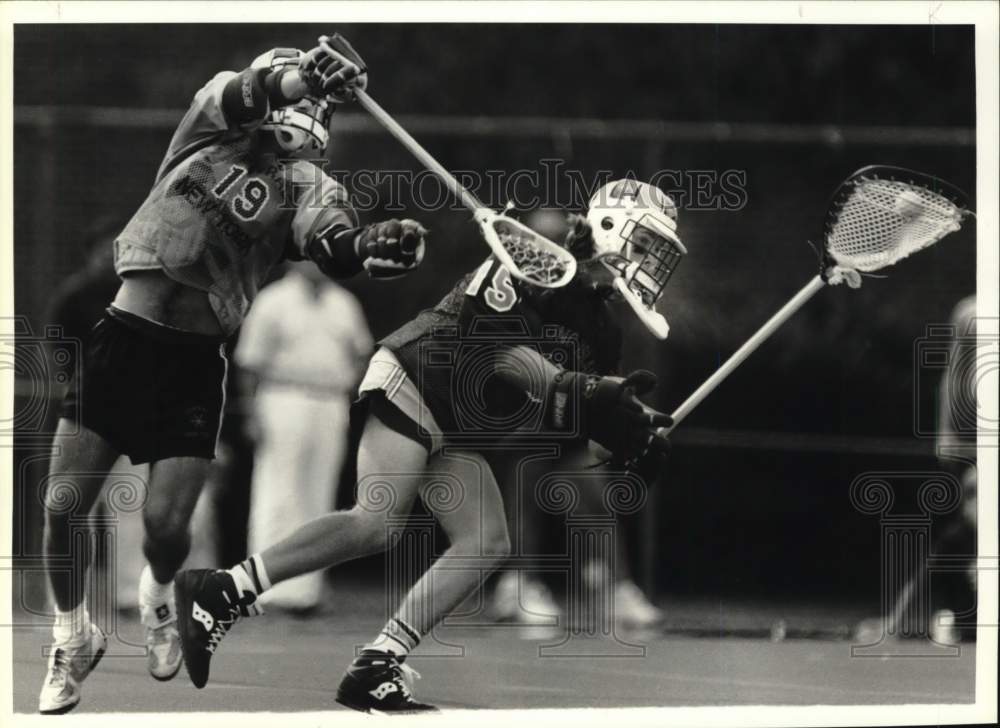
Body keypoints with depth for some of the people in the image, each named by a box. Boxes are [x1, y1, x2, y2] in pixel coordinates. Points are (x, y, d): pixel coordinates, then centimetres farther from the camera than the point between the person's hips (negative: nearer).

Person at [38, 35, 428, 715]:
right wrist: (304, 74, -34)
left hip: (192, 361, 0)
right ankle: (74, 639, 22)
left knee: (165, 524, -9)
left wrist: (364, 246, -41)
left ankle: (159, 594, 27)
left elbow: (330, 245, -18)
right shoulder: (212, 123, 6)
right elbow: (239, 95, -16)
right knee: (63, 507, -4)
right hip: (120, 335, 0)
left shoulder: (305, 185, 2)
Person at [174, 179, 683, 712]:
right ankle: (221, 591, -18)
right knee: (376, 524, -24)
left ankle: (376, 668, -9)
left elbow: (568, 424, 14)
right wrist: (578, 388, -28)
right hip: (411, 386, -10)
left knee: (488, 543, -6)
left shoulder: (599, 332, 15)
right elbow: (494, 344, -22)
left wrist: (631, 440, -5)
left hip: (457, 434, 10)